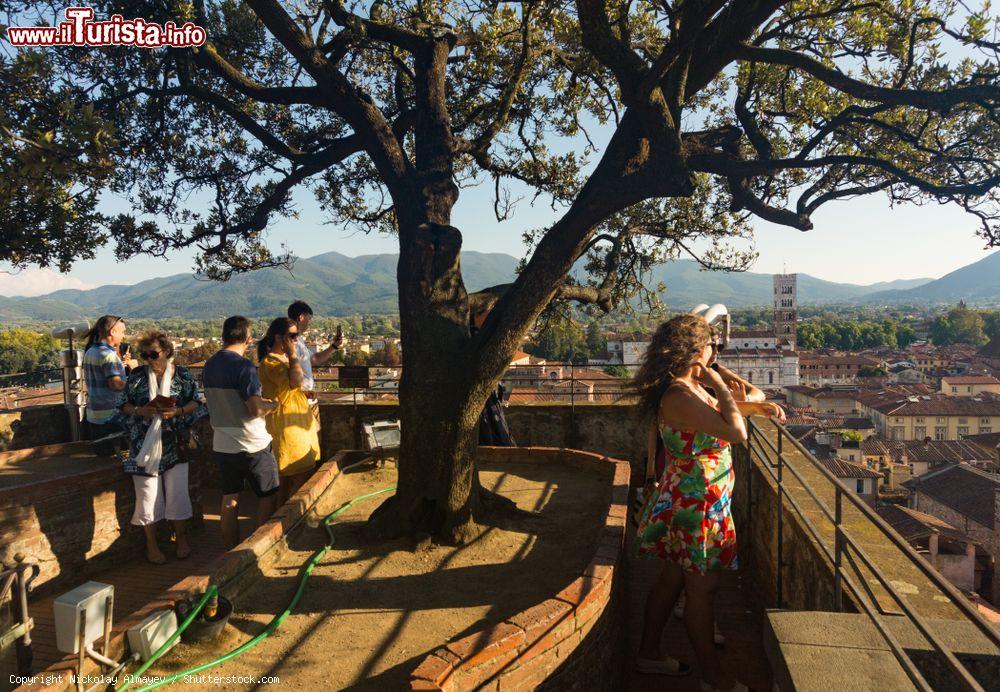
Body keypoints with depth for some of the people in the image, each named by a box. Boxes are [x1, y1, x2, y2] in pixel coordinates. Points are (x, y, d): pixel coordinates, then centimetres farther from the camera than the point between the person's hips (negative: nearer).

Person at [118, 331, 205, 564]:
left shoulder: (182, 375, 0)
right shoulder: (136, 376, 2)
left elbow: (195, 403, 3)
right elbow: (124, 404, 6)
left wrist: (178, 411, -15)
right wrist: (140, 411, -14)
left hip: (174, 444, 0)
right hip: (144, 445, 0)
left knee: (177, 492, 4)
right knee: (148, 494, 4)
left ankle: (180, 537, 23)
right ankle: (151, 543, 20)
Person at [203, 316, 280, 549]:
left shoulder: (209, 366, 4)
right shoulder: (244, 367, -19)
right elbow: (256, 409, -23)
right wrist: (272, 405, -3)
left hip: (222, 444, 7)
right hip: (251, 445, -7)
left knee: (229, 498, 15)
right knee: (268, 496, 9)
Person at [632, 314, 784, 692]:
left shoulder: (688, 386, 5)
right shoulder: (680, 396, -26)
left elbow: (717, 411, 26)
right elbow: (737, 433, -30)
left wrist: (757, 405, 16)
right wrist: (720, 384, -19)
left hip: (686, 498, 10)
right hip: (695, 504, -10)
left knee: (672, 578, 20)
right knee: (702, 588, 7)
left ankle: (649, 652, 36)